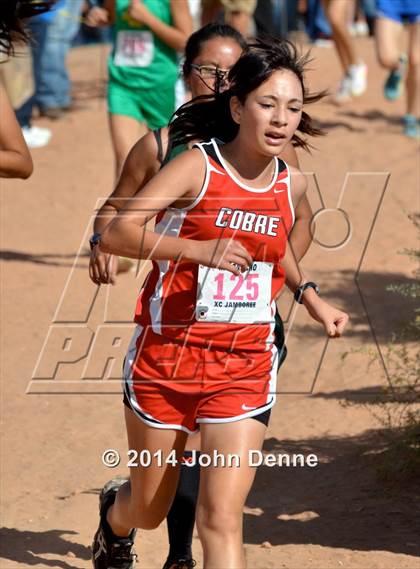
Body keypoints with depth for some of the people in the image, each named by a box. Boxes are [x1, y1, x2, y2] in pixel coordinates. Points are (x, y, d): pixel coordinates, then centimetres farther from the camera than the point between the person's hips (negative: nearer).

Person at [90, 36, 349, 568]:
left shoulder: (291, 185, 3)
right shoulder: (197, 167, -13)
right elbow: (114, 233, -24)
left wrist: (309, 297, 14)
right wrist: (197, 249, -36)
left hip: (244, 368, 2)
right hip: (166, 357, -2)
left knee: (222, 519, -11)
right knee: (149, 509, 17)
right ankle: (115, 517, 54)